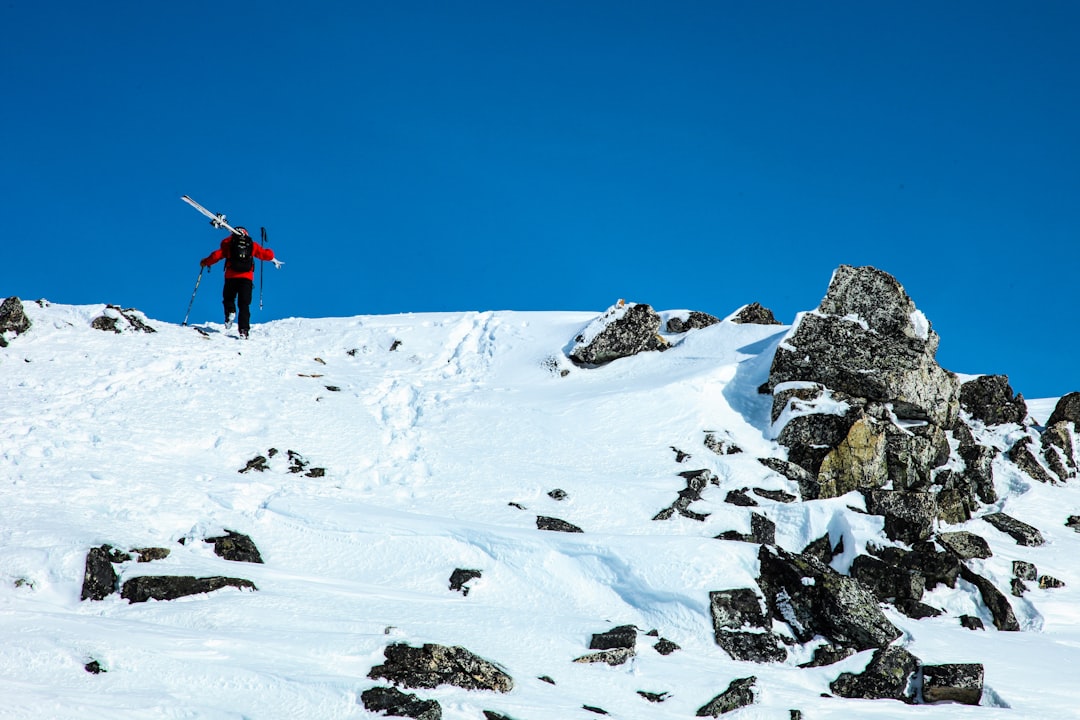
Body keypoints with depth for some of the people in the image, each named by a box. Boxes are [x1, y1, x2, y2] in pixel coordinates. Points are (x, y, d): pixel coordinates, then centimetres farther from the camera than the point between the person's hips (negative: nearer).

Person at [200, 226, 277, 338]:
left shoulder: (228, 244, 11)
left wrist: (205, 262, 20)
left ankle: (230, 312, -12)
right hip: (247, 278, 1)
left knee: (228, 298, 19)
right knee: (244, 305, 2)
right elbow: (266, 254, 16)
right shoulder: (252, 245, 14)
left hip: (231, 277, -1)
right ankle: (243, 330, -10)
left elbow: (217, 255, 4)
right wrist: (273, 260, 39)